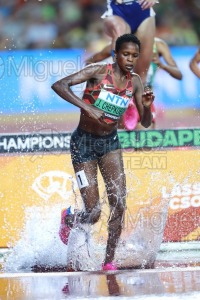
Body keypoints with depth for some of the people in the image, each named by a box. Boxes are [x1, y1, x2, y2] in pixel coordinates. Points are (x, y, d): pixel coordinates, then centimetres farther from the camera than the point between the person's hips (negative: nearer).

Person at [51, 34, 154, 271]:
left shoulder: (134, 82, -1)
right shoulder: (98, 71, -15)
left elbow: (145, 123, 5)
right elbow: (59, 85, -26)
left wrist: (147, 106, -18)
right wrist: (87, 108, -35)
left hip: (110, 142, 5)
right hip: (84, 143, -4)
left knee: (119, 205, -11)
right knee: (93, 214, -6)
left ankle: (109, 260, 2)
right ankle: (68, 221, 30)